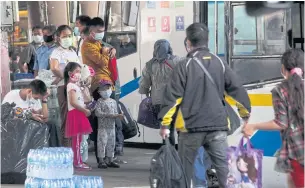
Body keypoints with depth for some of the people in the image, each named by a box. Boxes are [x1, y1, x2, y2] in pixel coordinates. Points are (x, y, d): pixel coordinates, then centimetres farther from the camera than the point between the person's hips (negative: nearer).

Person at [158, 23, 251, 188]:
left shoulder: (184, 66, -5)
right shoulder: (219, 64, 7)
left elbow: (173, 96, -8)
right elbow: (237, 90, 9)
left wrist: (165, 123, -6)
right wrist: (246, 114, 20)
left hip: (191, 126, -3)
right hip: (217, 125, 3)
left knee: (185, 167, 11)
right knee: (224, 164, 0)